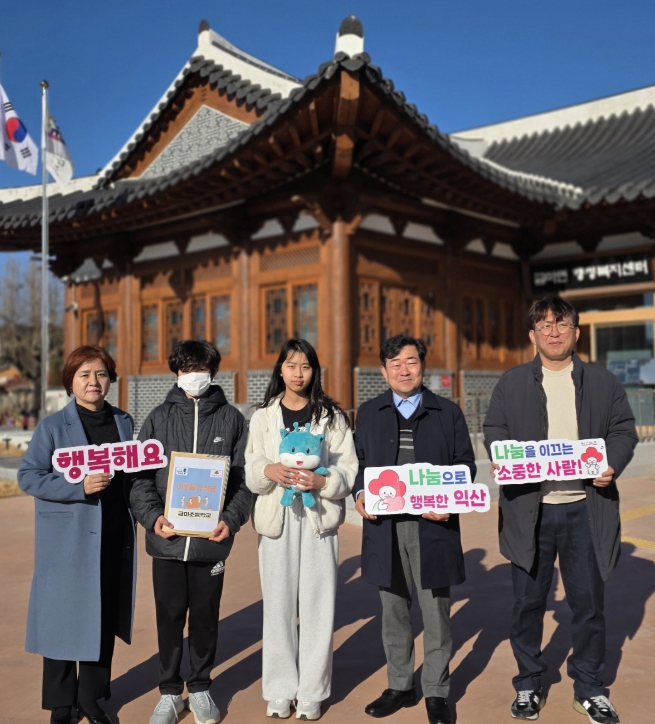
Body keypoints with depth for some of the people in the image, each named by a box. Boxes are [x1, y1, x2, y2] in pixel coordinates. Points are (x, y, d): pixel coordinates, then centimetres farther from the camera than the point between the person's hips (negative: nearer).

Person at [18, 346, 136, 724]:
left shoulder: (124, 422, 8)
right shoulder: (53, 426, -4)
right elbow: (29, 476, -8)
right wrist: (79, 487, -20)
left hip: (114, 538, 4)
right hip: (67, 541, -4)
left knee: (105, 620, 11)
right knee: (64, 620, 4)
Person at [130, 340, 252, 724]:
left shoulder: (232, 418, 4)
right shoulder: (159, 418, 6)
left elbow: (244, 478, 2)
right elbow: (140, 476, 3)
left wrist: (232, 519, -13)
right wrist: (153, 516, -13)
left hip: (212, 539, 0)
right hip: (167, 538, 1)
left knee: (205, 616, 11)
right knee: (170, 616, 9)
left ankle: (201, 687, 30)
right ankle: (170, 692, 27)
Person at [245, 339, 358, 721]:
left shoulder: (332, 416, 6)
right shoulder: (263, 417, 10)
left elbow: (349, 472, 0)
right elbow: (250, 475, 4)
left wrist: (321, 481, -19)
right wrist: (269, 470, -18)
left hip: (319, 519, -1)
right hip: (276, 518, 1)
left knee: (317, 605, 1)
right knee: (278, 605, 4)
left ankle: (312, 692, 13)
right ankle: (280, 690, 18)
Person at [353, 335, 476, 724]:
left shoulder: (448, 412, 6)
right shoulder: (369, 413, 11)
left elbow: (465, 463, 4)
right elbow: (359, 462, 11)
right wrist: (360, 493, -8)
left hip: (433, 526, -2)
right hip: (384, 526, 2)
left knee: (436, 612, 5)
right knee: (394, 612, 13)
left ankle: (436, 693, 20)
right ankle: (400, 685, 28)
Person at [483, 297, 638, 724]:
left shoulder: (604, 382, 7)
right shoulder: (511, 383, 6)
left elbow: (624, 430, 5)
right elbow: (495, 430, 4)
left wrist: (613, 465, -14)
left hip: (585, 508, 0)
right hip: (529, 509, 0)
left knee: (589, 602, 9)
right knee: (528, 601, 9)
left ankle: (590, 689, 28)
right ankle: (528, 685, 27)